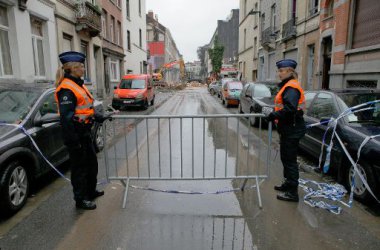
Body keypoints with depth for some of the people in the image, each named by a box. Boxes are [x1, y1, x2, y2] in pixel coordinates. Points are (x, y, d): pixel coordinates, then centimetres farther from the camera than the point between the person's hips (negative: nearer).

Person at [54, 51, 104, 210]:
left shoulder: (78, 84, 12)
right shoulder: (66, 88, -19)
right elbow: (66, 117, -23)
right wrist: (74, 142, -23)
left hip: (85, 132, 10)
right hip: (76, 135, -10)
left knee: (92, 163, 20)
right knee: (79, 167, 4)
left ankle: (91, 191, 38)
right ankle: (80, 199, 20)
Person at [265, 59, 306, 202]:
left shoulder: (292, 87, -17)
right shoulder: (288, 85, 17)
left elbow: (290, 108, -30)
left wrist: (275, 115, -21)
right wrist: (275, 114, 9)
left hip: (292, 129, -11)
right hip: (288, 128, 11)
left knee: (290, 160, -4)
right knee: (285, 157, 20)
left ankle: (292, 193, 6)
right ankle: (288, 183, 35)